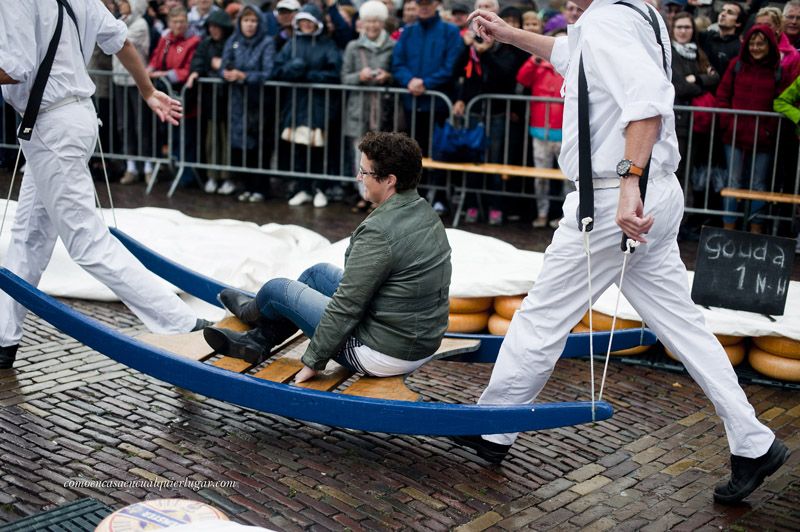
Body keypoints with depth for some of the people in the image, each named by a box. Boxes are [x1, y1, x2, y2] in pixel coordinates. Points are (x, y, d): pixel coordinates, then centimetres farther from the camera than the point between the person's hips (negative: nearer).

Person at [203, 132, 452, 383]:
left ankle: (252, 312, 45)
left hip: (384, 355, -9)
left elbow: (346, 307, -23)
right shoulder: (427, 213, 2)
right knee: (319, 273, 23)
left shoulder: (378, 232, -28)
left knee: (277, 289, 8)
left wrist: (313, 360, -9)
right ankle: (256, 342, 36)